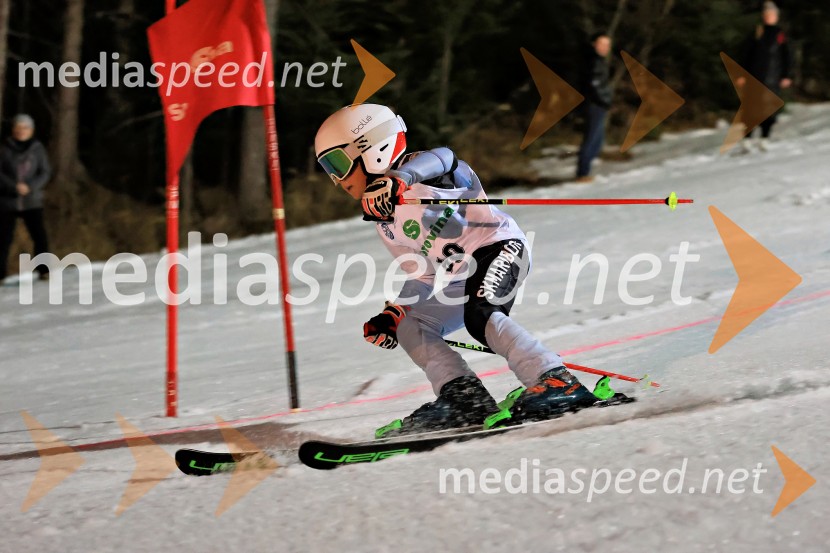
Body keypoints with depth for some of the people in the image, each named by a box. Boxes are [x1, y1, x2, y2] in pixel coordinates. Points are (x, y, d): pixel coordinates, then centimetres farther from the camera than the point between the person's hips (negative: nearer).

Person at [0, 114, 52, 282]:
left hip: (32, 201, 0)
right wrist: (14, 186, -18)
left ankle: (44, 271, 6)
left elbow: (45, 172, -1)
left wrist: (30, 187, -16)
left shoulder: (37, 148, 1)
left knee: (40, 237, -7)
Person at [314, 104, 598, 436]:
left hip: (498, 246, -10)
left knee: (479, 317, -32)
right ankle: (465, 395, -11)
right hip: (461, 281, 10)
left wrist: (397, 179, -53)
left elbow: (441, 158, -34)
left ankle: (559, 383, -35)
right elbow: (424, 276, 23)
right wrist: (393, 315, 9)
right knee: (409, 328, 5)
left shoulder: (418, 172, -8)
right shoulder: (383, 223, 17)